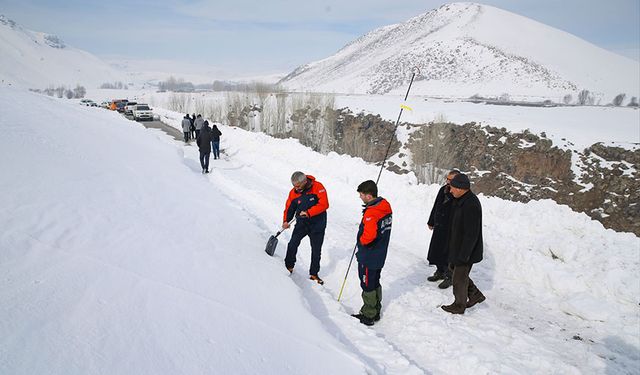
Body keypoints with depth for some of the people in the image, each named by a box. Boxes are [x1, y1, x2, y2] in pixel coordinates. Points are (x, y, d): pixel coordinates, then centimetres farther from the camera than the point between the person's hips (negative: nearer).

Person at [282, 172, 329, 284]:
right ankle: (289, 266, 13)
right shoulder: (293, 192, -7)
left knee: (316, 250, 7)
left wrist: (308, 213, -29)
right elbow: (289, 208, 1)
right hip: (302, 223, 2)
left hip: (317, 224, -2)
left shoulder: (318, 187, -19)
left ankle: (314, 274, 23)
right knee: (292, 244, -11)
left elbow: (324, 204, -25)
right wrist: (286, 221, -16)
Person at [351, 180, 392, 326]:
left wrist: (361, 241, -15)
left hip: (368, 258, -9)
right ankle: (376, 311, 35)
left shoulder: (371, 213, -27)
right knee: (375, 283, 21)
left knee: (367, 286, 7)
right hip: (380, 255, 9)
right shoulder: (385, 206, 1)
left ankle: (368, 316, 20)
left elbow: (369, 236, -35)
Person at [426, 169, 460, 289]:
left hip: (450, 230, -7)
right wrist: (431, 222, 21)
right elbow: (436, 206, 15)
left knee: (448, 253, 2)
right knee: (436, 250, 18)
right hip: (438, 227, 8)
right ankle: (440, 272, 37)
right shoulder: (443, 190, 5)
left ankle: (449, 276, 21)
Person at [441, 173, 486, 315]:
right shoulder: (459, 200, 5)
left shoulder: (471, 205, -27)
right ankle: (475, 294, 37)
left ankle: (459, 306, 26)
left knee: (459, 278, 6)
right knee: (455, 269, 22)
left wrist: (464, 255, -24)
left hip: (466, 250, -10)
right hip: (456, 247, 10)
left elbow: (471, 234, -27)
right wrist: (452, 249, 21)